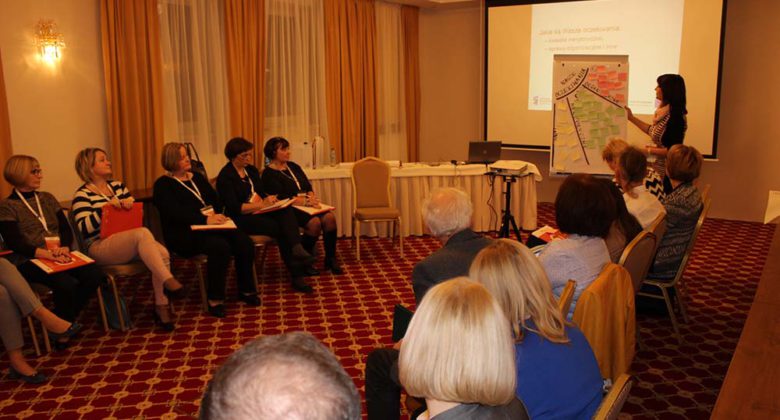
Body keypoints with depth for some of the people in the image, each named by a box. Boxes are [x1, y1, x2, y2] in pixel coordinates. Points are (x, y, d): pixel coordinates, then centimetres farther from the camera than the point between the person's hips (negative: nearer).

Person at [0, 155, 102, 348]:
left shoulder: (47, 198, 18)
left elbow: (66, 229, 10)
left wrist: (64, 248, -13)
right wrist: (47, 254, -25)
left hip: (59, 256, 5)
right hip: (28, 260, -5)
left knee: (95, 275, -22)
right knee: (67, 284, -33)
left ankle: (66, 320, -1)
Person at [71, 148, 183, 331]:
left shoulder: (118, 185, 19)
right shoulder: (82, 195, 1)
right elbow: (84, 228, -11)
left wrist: (129, 205, -2)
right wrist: (105, 207, -18)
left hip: (129, 243, 6)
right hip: (100, 247, -6)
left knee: (163, 253, -25)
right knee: (143, 233, -35)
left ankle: (161, 306, -19)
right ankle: (168, 281, -39)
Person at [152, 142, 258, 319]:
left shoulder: (197, 177, 21)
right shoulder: (163, 185, 0)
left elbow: (216, 200, 14)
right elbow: (176, 213, -16)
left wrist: (217, 215, -9)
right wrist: (205, 220, -26)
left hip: (211, 225, 6)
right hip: (185, 233, -6)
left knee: (244, 242, -19)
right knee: (220, 246, -34)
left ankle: (246, 290, -3)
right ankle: (215, 299, -22)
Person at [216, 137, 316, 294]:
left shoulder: (251, 170, 15)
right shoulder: (225, 177, -9)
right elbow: (234, 208, -17)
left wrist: (269, 199, -7)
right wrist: (261, 204, -20)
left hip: (260, 211, 6)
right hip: (242, 218, -6)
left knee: (287, 211, -27)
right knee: (281, 228, -26)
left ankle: (297, 250, -43)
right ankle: (297, 274, -21)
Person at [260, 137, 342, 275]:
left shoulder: (293, 166, 17)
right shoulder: (269, 174, -5)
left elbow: (308, 186, 12)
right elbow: (281, 198, -16)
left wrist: (312, 198, -12)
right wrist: (305, 201, -23)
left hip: (306, 204, 7)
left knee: (330, 217, -21)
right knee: (315, 222, -31)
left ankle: (330, 259, -10)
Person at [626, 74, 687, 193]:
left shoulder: (675, 116, -22)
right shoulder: (665, 112, 6)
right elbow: (654, 132, 21)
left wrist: (648, 150, -17)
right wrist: (631, 118, 21)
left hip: (668, 174, -9)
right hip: (660, 170, 9)